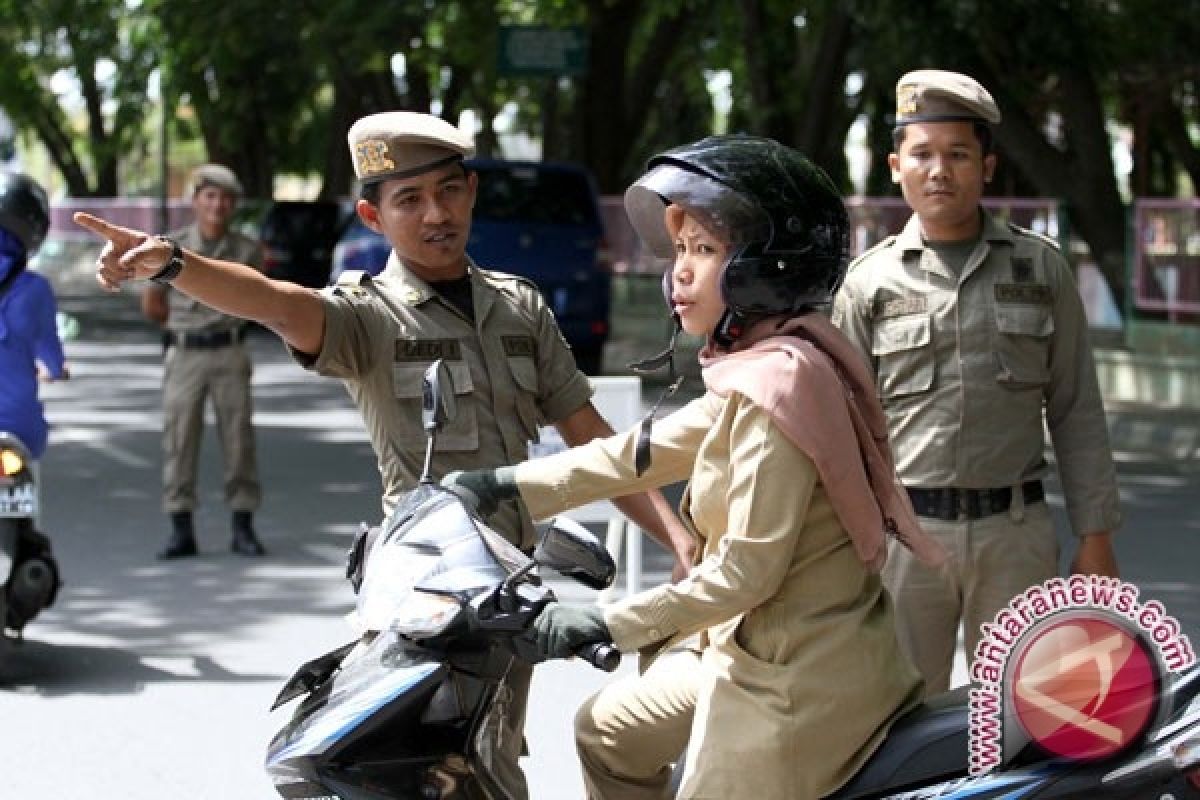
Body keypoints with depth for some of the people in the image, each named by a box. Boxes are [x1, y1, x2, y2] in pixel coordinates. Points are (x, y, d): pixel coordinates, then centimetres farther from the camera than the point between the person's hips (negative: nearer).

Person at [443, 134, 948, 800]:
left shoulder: (774, 384, -22)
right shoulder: (758, 369, 10)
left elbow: (746, 571, -24)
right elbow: (644, 452, 16)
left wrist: (608, 625, -18)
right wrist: (504, 485, 14)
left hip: (800, 681, -11)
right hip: (762, 652, 11)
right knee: (608, 731, 25)